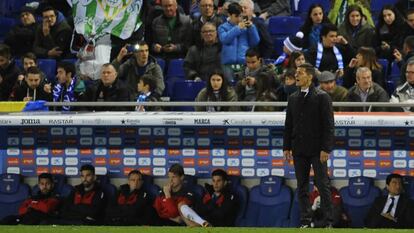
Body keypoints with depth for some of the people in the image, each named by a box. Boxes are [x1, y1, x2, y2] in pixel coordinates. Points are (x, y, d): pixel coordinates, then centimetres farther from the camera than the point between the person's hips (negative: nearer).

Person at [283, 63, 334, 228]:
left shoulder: (322, 97, -4)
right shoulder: (293, 99, 13)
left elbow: (328, 125, -8)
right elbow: (288, 125, 16)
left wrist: (326, 149, -14)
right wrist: (286, 147, 8)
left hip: (317, 150, -5)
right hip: (299, 149, 5)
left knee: (322, 185, -4)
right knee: (302, 186, 6)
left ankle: (328, 221, 0)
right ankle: (305, 221, 10)